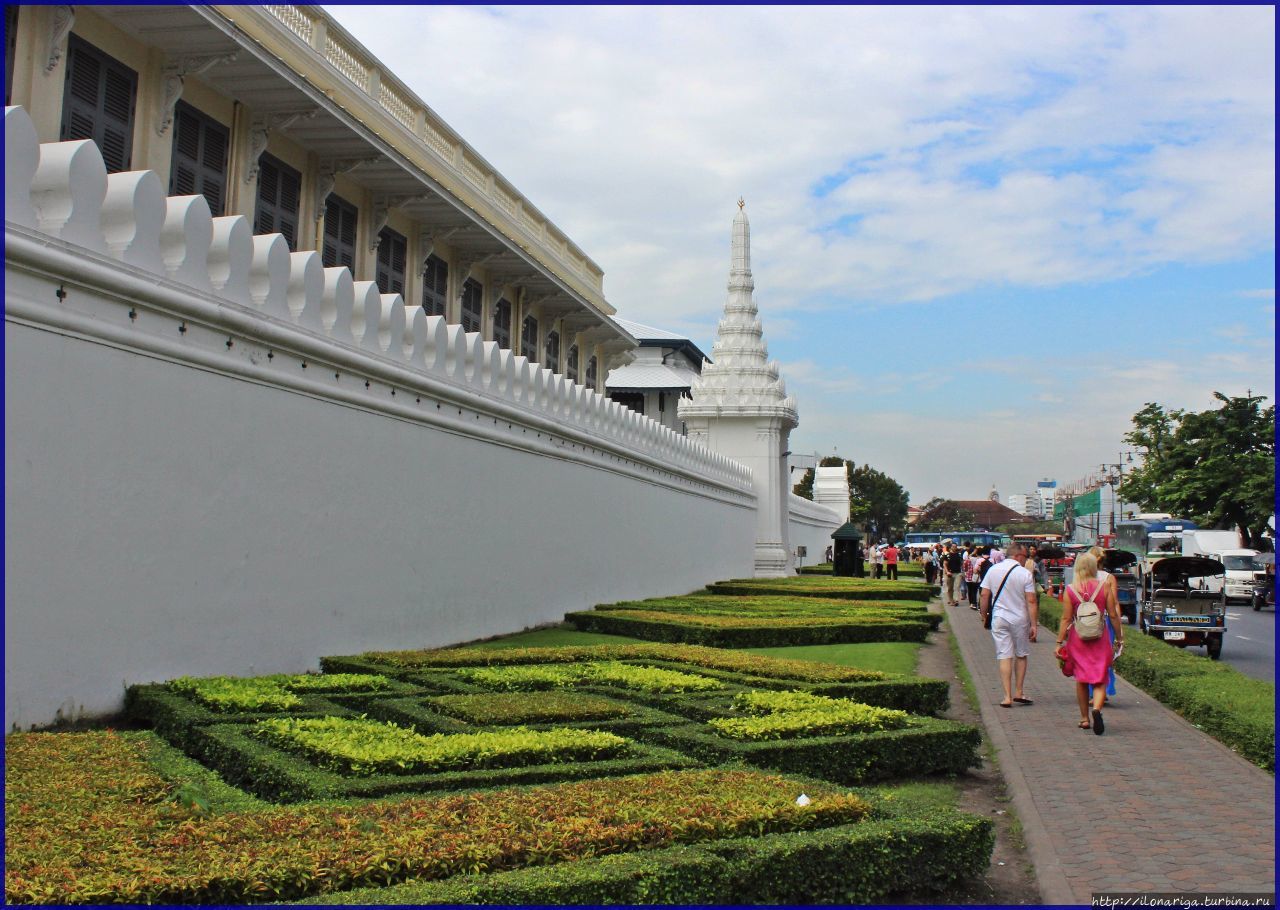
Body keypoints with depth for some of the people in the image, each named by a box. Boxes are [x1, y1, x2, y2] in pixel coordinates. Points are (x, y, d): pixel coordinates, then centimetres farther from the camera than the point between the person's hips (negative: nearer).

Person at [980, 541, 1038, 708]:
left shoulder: (993, 570, 0)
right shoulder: (1025, 574, -9)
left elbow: (985, 595, 2)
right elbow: (1031, 601, -11)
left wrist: (984, 615, 14)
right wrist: (1033, 624, -7)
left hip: (999, 619, 2)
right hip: (1020, 619, -2)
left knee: (1004, 657, 3)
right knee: (1021, 655, 15)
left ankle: (1008, 696, 0)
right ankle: (1018, 692, 18)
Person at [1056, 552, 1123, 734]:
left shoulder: (1070, 589, -6)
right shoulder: (1104, 586, -4)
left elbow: (1066, 618, -6)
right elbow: (1113, 615, 0)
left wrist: (1060, 642, -1)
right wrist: (1119, 637, 11)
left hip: (1077, 637, 0)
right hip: (1100, 637, 0)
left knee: (1081, 679, 13)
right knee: (1099, 678, 4)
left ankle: (1084, 719, 18)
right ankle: (1097, 709, -22)